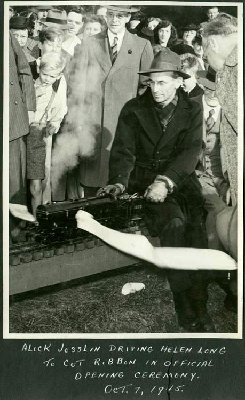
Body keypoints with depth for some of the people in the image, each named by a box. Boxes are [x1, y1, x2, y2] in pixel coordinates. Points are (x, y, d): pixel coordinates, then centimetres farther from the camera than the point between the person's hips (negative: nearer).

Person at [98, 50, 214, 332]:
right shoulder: (133, 109, 5)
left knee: (195, 223, -28)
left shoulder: (192, 110, 6)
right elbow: (123, 150, -3)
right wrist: (118, 181, -24)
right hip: (144, 179, -1)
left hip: (180, 179, 1)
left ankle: (198, 306, -20)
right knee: (174, 222, -29)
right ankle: (187, 311, -21)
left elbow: (190, 151, -8)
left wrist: (166, 181, -26)